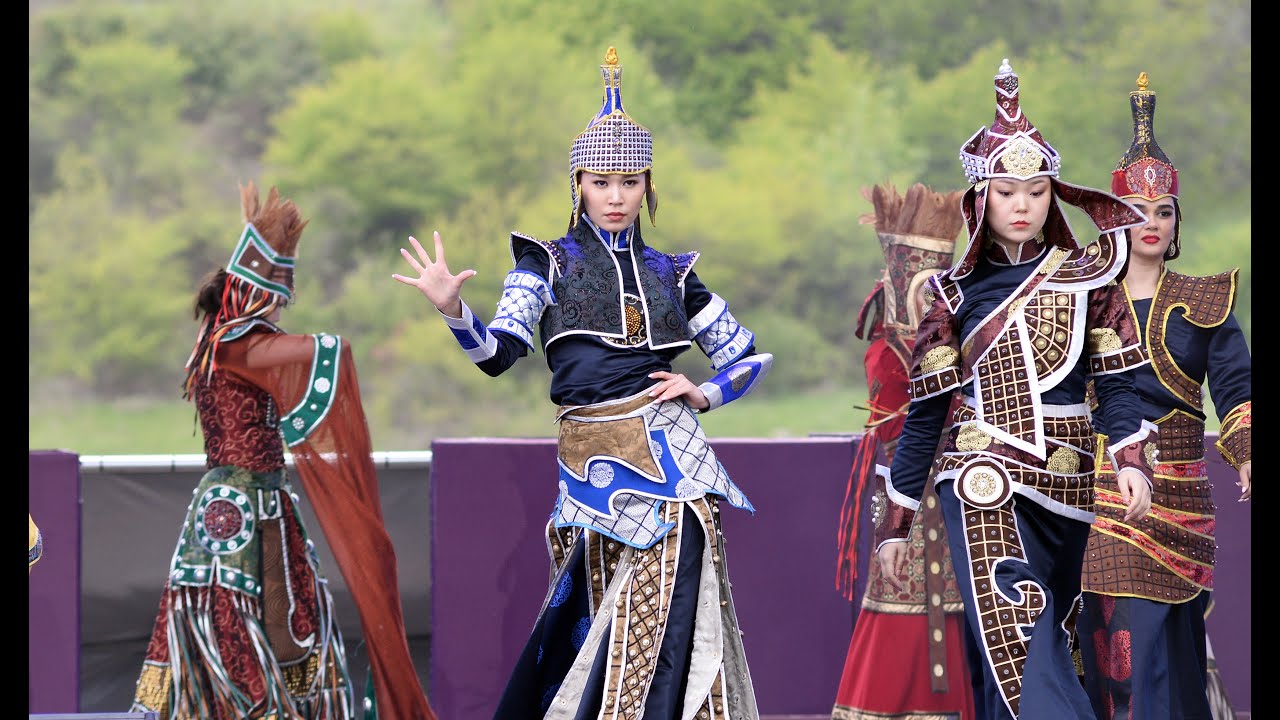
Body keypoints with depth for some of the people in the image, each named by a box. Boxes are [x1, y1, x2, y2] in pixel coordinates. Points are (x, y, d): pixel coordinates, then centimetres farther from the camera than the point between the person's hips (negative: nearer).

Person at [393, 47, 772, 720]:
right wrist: (453, 311, -24)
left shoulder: (669, 275, 15)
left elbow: (750, 357, 21)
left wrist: (703, 395, 3)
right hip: (591, 463, -1)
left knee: (659, 629, -9)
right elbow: (498, 353, -6)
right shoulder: (550, 263, 9)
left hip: (665, 454, 1)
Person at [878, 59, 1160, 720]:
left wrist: (1131, 458, -17)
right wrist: (897, 520, 9)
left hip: (1066, 486, 2)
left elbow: (1116, 381, 3)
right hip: (984, 485, -2)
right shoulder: (958, 291, 7)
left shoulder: (1088, 276, 7)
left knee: (1031, 649, 5)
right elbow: (926, 409, 9)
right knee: (1013, 647, -19)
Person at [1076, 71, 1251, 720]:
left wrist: (1246, 458, -17)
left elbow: (1235, 391, -1)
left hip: (1173, 499, -1)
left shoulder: (1203, 304, 8)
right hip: (1098, 495, 1)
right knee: (1104, 641, -5)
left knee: (1150, 640, -7)